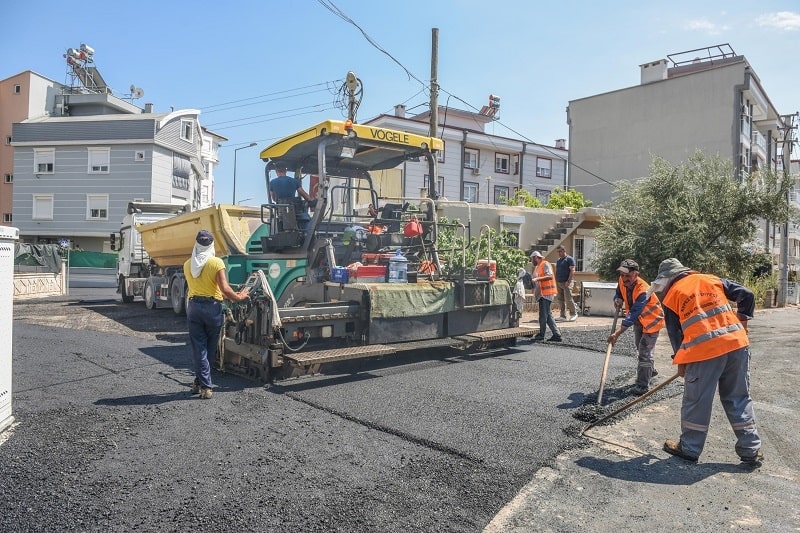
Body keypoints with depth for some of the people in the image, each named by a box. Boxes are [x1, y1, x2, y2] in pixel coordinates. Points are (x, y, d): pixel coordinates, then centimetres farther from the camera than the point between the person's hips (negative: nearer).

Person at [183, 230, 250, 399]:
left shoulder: (187, 265, 5)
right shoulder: (216, 262, -10)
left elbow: (194, 286, 13)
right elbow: (224, 288, -16)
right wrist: (238, 297, 2)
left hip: (194, 306, 3)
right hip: (212, 307, -3)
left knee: (198, 348, 6)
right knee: (210, 348, 13)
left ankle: (204, 385, 5)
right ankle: (200, 382, 21)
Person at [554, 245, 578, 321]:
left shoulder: (569, 259, -4)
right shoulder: (558, 261, 19)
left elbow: (572, 271, -11)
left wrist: (568, 281, -18)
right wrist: (556, 282, 13)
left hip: (567, 282, -7)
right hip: (559, 283, 7)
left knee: (568, 299, -10)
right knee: (560, 300, 5)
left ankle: (574, 314, 4)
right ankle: (563, 316, 11)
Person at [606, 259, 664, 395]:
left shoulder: (643, 290, -39)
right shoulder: (622, 281, -18)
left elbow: (633, 315, -45)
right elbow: (619, 292, 7)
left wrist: (617, 333, -50)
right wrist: (618, 300, -19)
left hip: (652, 320, -8)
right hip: (639, 319, 8)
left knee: (645, 352, -12)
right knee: (640, 347, 25)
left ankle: (643, 385, -3)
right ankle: (650, 370, 50)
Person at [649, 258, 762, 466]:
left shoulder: (671, 296, 6)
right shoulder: (712, 279, 16)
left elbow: (675, 333, 9)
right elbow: (747, 295, 12)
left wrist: (681, 362, 19)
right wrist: (741, 321, 24)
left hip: (704, 350, -5)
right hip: (737, 343, 5)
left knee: (696, 401, 8)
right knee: (739, 399, 16)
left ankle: (689, 448, 21)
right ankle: (751, 450, 22)